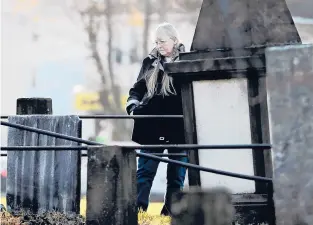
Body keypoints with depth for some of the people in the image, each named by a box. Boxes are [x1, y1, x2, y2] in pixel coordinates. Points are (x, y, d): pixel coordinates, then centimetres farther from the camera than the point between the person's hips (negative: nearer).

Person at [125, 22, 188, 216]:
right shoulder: (150, 63, 9)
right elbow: (138, 89, 14)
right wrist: (133, 106, -4)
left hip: (178, 128, -2)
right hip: (152, 127, 2)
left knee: (177, 174, 6)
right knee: (145, 170, -2)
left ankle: (170, 212, 12)